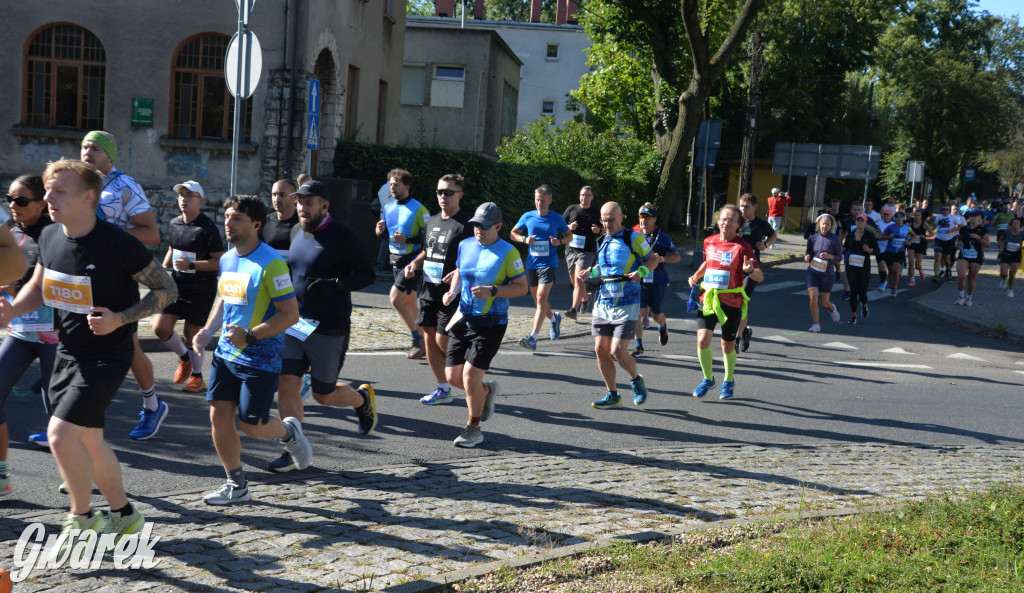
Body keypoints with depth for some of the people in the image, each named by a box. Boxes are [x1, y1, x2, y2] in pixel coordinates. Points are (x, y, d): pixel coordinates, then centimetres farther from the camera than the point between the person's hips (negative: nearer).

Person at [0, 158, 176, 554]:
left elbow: (167, 290, -13)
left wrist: (119, 319, -24)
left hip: (106, 355, -8)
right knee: (88, 440, 16)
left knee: (61, 434, -16)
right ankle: (124, 515, 34)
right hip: (68, 353, 8)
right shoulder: (50, 237, 0)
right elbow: (37, 288, 16)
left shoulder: (117, 244, -21)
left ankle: (81, 519, 5)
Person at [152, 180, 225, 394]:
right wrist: (164, 268, 9)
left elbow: (220, 262, -17)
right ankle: (184, 358, 26)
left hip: (201, 287, -6)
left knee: (191, 333, 2)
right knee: (160, 328, -3)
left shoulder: (207, 228, -14)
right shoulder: (174, 224, 7)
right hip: (177, 284, 6)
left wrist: (191, 265, -24)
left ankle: (197, 376, 24)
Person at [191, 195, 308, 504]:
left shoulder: (270, 263, -17)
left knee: (251, 425, -2)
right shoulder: (227, 259, 7)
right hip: (226, 352, 7)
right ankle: (236, 485, 17)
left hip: (260, 358, -7)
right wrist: (208, 331, 7)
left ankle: (289, 431, 32)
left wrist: (250, 335, -25)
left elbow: (290, 314, -18)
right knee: (219, 415, 3)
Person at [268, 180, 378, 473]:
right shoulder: (300, 236, 11)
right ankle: (293, 451, 7)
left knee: (324, 394, 4)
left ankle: (362, 398, 36)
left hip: (329, 328, -6)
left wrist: (334, 284, -24)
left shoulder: (341, 236, -11)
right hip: (295, 323, 6)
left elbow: (367, 274, -10)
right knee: (287, 384, -3)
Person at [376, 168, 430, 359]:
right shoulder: (388, 208, 9)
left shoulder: (418, 209, -13)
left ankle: (418, 340, -6)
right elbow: (387, 235, 19)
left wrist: (407, 240, -25)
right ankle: (421, 343, 25)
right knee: (410, 304, 13)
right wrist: (380, 232, -3)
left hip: (413, 261, -8)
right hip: (397, 261, 8)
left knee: (396, 298, -16)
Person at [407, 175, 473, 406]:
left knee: (443, 340, -8)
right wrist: (414, 264, 7)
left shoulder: (466, 225, -10)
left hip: (452, 293, -7)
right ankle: (443, 389, 20)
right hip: (429, 289, 8)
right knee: (429, 337, 8)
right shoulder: (432, 221, 13)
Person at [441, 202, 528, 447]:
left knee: (470, 375, -11)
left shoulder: (508, 252, -11)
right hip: (463, 319, 6)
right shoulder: (465, 245, 6)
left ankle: (473, 429, 9)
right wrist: (453, 291, 2)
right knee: (453, 376, 5)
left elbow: (522, 287, -10)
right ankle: (487, 391, 37)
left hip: (490, 324, -6)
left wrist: (492, 291, -23)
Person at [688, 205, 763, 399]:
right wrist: (696, 276, 10)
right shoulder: (709, 241, 5)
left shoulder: (742, 247, -9)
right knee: (702, 339, -12)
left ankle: (729, 381, 35)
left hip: (731, 302, -3)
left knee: (727, 345, 10)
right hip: (708, 298, 3)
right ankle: (708, 379, 12)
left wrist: (750, 270, -34)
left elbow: (760, 277, -13)